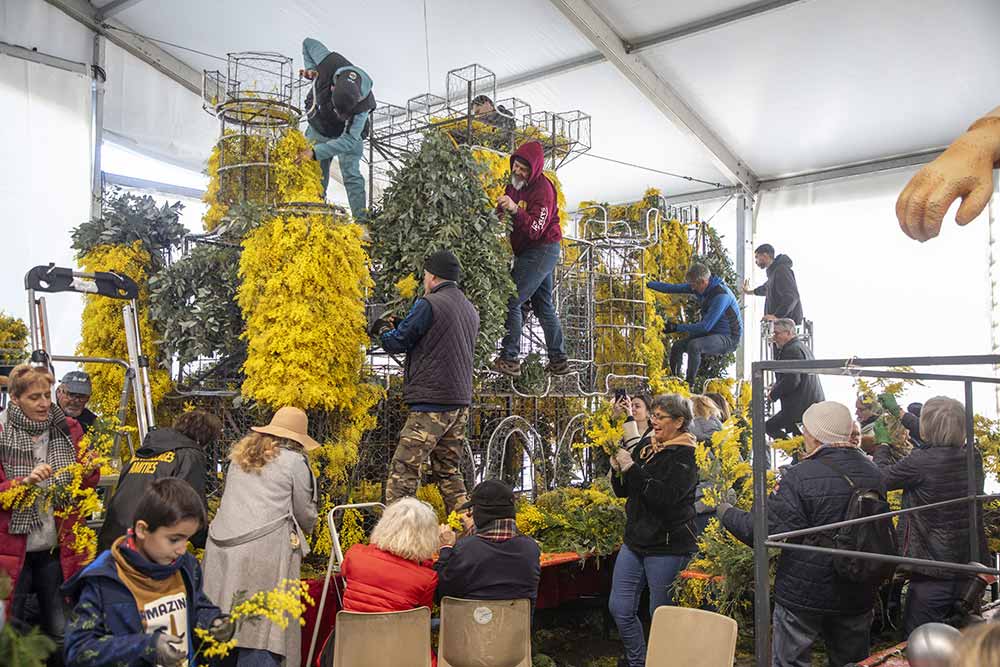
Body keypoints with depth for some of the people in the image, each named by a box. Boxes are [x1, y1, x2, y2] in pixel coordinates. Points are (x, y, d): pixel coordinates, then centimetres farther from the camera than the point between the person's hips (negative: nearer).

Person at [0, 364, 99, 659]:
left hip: (57, 549, 3)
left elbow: (82, 489, 11)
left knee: (61, 633, 10)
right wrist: (25, 481, -26)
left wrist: (89, 471, -11)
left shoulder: (65, 433, 4)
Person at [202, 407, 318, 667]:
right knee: (262, 628, -4)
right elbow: (305, 514, 7)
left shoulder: (241, 455, 18)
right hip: (264, 550, -6)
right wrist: (303, 532, 29)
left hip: (223, 547, 6)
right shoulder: (295, 461, 1)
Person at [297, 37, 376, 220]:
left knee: (351, 176, -11)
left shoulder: (363, 103, -38)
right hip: (318, 129, 3)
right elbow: (308, 43, -9)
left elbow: (349, 140, -40)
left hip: (347, 135, -3)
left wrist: (316, 152, -45)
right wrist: (310, 68, -21)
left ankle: (361, 219, -9)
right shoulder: (329, 63, -32)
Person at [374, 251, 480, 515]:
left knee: (402, 471, -7)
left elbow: (395, 343, -6)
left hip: (431, 404, -8)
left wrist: (383, 329, 18)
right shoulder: (471, 310, 16)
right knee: (449, 472, 16)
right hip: (461, 403, 8)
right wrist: (395, 329, 27)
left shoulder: (429, 304, -10)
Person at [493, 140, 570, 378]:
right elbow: (503, 214, 14)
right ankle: (558, 361, 20)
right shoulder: (514, 183, 6)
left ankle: (509, 359, -12)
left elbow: (535, 230, -30)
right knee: (544, 306, 13)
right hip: (535, 252, 10)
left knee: (511, 302, -14)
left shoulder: (542, 189, -20)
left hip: (542, 250, -10)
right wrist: (501, 213, -8)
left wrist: (515, 210, -43)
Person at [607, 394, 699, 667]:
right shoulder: (646, 449, 12)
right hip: (635, 541, 7)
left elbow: (665, 496, -23)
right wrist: (618, 469, -2)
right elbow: (623, 492, 17)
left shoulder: (685, 456, -10)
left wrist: (632, 468, -22)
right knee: (619, 609, 7)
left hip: (667, 546, -7)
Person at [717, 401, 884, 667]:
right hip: (858, 595, 5)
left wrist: (727, 514, -6)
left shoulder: (800, 476, -21)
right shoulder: (873, 473, -1)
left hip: (804, 595, -5)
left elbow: (766, 530, -20)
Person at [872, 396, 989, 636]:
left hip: (932, 575, -6)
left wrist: (882, 445, 11)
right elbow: (936, 446, 17)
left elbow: (883, 478, -7)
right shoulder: (974, 459, -2)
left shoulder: (921, 462, -23)